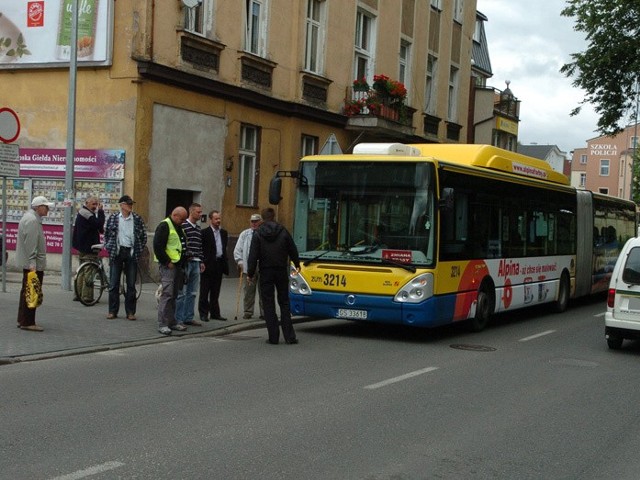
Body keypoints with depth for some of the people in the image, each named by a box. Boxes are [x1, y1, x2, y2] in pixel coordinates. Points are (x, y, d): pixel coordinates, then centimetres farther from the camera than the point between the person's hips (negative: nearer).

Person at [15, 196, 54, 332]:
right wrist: (32, 263, -27)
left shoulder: (31, 218, 18)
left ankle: (22, 320, 24)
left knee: (27, 291, 16)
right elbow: (31, 245, -24)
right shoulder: (32, 221, -17)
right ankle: (27, 322, -5)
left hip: (30, 263, 11)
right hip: (32, 264, -11)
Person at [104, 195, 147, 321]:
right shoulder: (112, 218, 4)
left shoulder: (138, 219, 4)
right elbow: (106, 234, 12)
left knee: (131, 284, 3)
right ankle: (112, 311, 10)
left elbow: (144, 236, 8)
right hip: (116, 253, 0)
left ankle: (130, 311, 9)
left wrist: (139, 251, 2)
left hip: (131, 253, 0)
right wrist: (109, 248, 4)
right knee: (113, 284, 3)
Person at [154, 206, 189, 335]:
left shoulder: (179, 228, 18)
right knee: (167, 293, -12)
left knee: (174, 294, 13)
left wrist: (182, 263, 15)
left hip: (177, 265, 9)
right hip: (167, 266, -9)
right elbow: (158, 246, -18)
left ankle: (172, 322, 20)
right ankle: (162, 324, -11)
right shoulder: (164, 226, -12)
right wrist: (167, 262, -17)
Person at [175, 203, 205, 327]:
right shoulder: (183, 226, -8)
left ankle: (188, 317, 17)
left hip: (196, 262, 8)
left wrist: (201, 261, 18)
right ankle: (178, 318, 2)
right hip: (185, 262, -8)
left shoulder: (198, 228, 16)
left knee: (192, 292, 10)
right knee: (181, 292, -4)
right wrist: (182, 260, -15)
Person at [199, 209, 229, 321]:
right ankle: (203, 313, 7)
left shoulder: (224, 233, 13)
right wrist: (203, 263, -14)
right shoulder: (205, 233, -6)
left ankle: (215, 313, 17)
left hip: (219, 265, 6)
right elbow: (201, 249, -8)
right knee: (205, 291, 1)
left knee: (215, 291, 11)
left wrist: (225, 264, 13)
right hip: (208, 265, -6)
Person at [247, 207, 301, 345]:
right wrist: (297, 264, 26)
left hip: (266, 273, -2)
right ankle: (289, 336, 6)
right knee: (284, 303, 11)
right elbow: (293, 251, 9)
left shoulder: (258, 235, -5)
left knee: (268, 304, 3)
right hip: (281, 271, 2)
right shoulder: (283, 232, 0)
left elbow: (253, 256, -8)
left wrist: (250, 273, 0)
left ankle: (273, 337, -1)